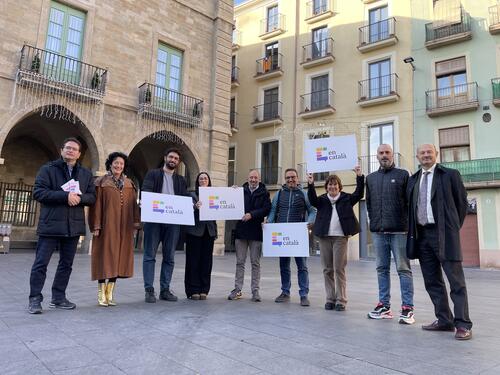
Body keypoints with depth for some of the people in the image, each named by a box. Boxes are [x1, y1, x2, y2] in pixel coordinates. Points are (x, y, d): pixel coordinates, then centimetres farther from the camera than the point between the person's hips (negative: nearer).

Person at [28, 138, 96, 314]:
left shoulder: (86, 174, 13)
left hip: (74, 226, 4)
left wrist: (79, 198, -13)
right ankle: (35, 300, 10)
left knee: (66, 264, 10)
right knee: (41, 263, -1)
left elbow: (92, 197, 9)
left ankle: (58, 298, 21)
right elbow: (38, 192, -9)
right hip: (50, 224, -4)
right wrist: (66, 196, -18)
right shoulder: (48, 169, 2)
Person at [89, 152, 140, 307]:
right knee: (105, 256, -1)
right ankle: (101, 294, 8)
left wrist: (136, 222, 2)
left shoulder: (129, 184, 12)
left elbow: (134, 204, 9)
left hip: (123, 227, 4)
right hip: (106, 225, -3)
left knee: (118, 257, 4)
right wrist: (96, 226, -10)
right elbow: (96, 204, -3)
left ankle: (110, 293, 13)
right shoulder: (101, 182, 2)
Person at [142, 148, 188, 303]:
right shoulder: (153, 174, 8)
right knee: (150, 255, 0)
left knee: (169, 257, 7)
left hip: (173, 221, 3)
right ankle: (149, 290, 7)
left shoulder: (181, 180, 18)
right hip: (154, 219, -3)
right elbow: (145, 192, -5)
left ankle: (165, 289, 16)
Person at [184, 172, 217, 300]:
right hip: (195, 230, -3)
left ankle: (204, 290, 14)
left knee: (206, 260, 5)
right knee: (194, 260, 0)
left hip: (209, 231, 3)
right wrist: (195, 206, -32)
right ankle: (193, 290, 7)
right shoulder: (192, 195, 2)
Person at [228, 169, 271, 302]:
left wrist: (252, 214, -19)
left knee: (255, 263, 6)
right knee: (240, 262, 7)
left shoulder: (264, 193, 3)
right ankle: (237, 289, 16)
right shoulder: (241, 191, 8)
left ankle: (255, 291, 12)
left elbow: (266, 209, -8)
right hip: (241, 231, 2)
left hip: (256, 232, -2)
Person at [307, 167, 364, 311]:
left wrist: (359, 177, -17)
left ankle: (341, 300, 4)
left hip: (340, 237, -2)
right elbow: (312, 199, -8)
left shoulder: (346, 198, 8)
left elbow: (359, 194, -6)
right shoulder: (322, 199, 11)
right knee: (327, 269, 6)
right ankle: (330, 299, 15)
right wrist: (310, 184, -23)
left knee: (339, 269, -3)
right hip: (324, 236, 2)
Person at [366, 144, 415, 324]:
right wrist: (374, 220, 7)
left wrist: (405, 221, -4)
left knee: (403, 269, 0)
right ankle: (384, 305, 18)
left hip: (399, 230, -4)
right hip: (378, 231, 4)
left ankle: (407, 308, 5)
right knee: (382, 269, 9)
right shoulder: (370, 178, 15)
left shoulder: (403, 175, 2)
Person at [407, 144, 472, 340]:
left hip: (444, 234, -5)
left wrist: (453, 228, 5)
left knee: (456, 281, -2)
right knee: (432, 281, 10)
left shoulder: (450, 175, 0)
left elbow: (462, 202, 4)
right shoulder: (413, 180, 14)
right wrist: (413, 232, 10)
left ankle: (463, 324, 5)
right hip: (421, 235, 5)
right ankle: (444, 320, 20)